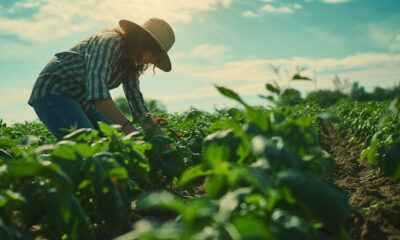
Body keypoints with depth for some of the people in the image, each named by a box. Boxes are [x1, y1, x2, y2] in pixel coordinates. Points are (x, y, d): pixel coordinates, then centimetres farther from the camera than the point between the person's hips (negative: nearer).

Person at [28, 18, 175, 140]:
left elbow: (137, 102, 4)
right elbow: (96, 87, -34)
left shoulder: (130, 63, 8)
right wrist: (127, 127, -41)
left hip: (82, 102, 9)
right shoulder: (110, 41, -19)